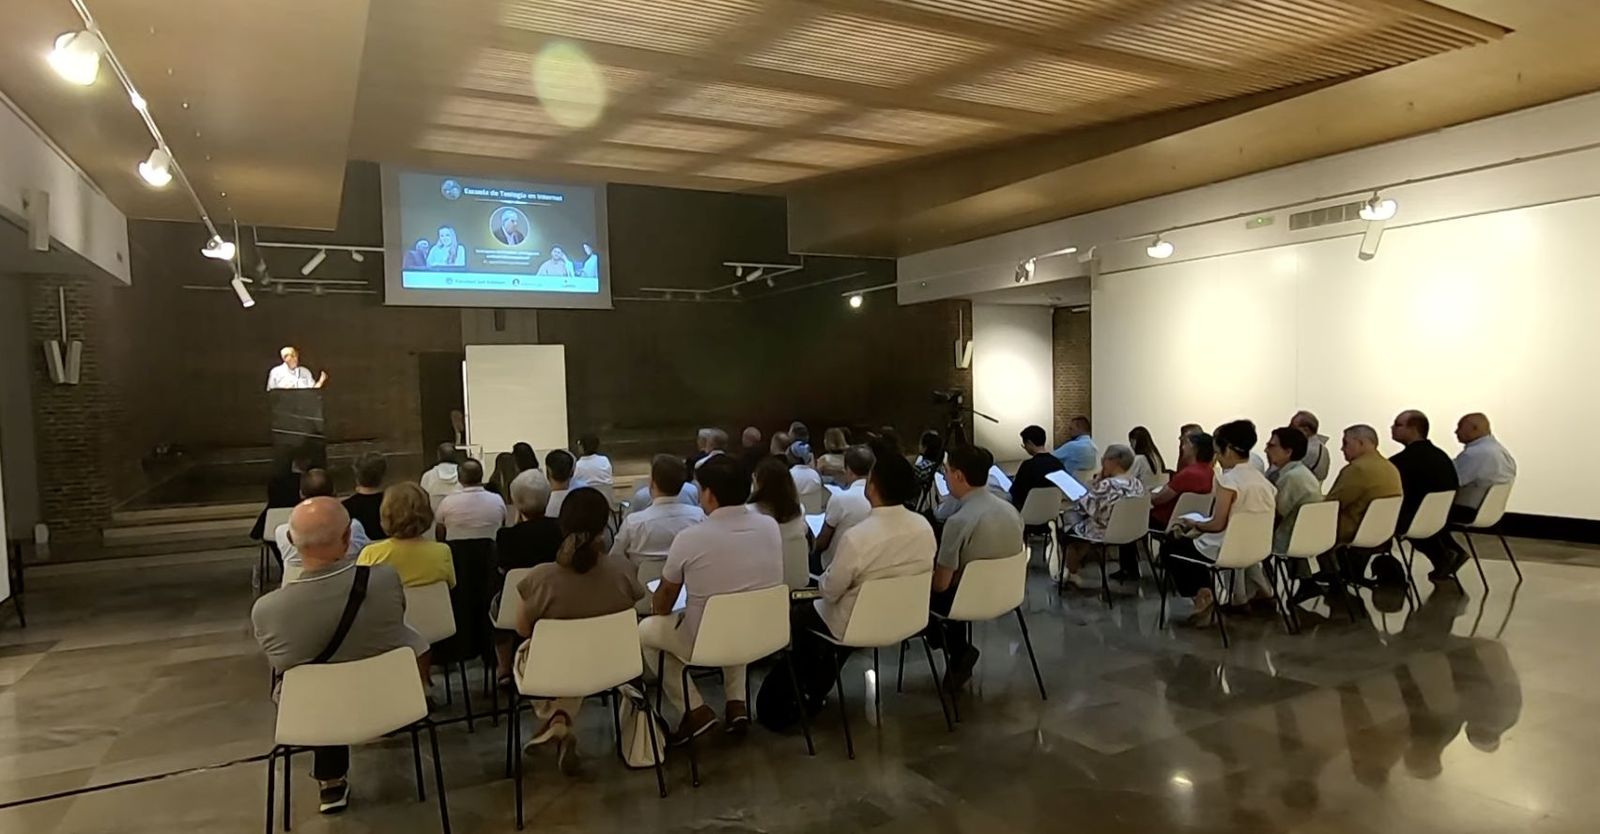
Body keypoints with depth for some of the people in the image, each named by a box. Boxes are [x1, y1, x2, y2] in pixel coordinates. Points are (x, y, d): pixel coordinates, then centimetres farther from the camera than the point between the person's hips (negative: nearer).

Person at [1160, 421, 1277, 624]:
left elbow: (1218, 525, -21)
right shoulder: (1264, 480, 4)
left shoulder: (1228, 479, -19)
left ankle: (1200, 593, 2)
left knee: (1169, 548, 13)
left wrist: (1194, 524, -2)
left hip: (1227, 551, -7)